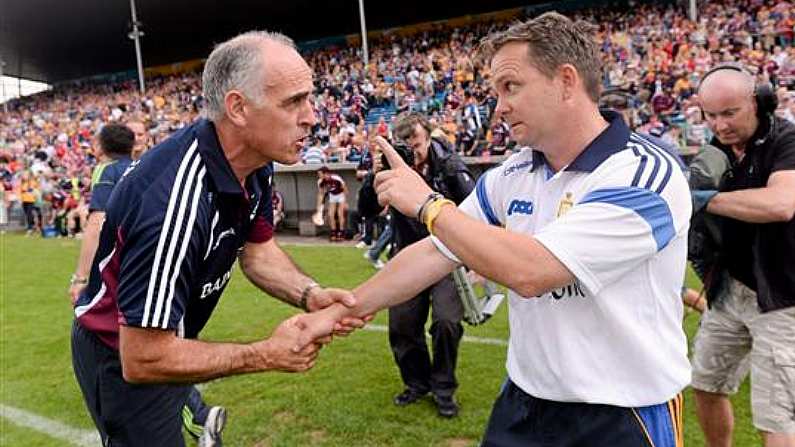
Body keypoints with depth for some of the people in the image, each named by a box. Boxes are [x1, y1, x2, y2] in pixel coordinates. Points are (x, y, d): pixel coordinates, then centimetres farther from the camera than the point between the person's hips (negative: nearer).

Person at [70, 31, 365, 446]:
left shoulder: (256, 164, -12)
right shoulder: (175, 198, -37)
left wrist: (310, 295, -18)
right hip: (123, 359, -7)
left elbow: (257, 250, 1)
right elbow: (143, 359, -32)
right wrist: (267, 355, -24)